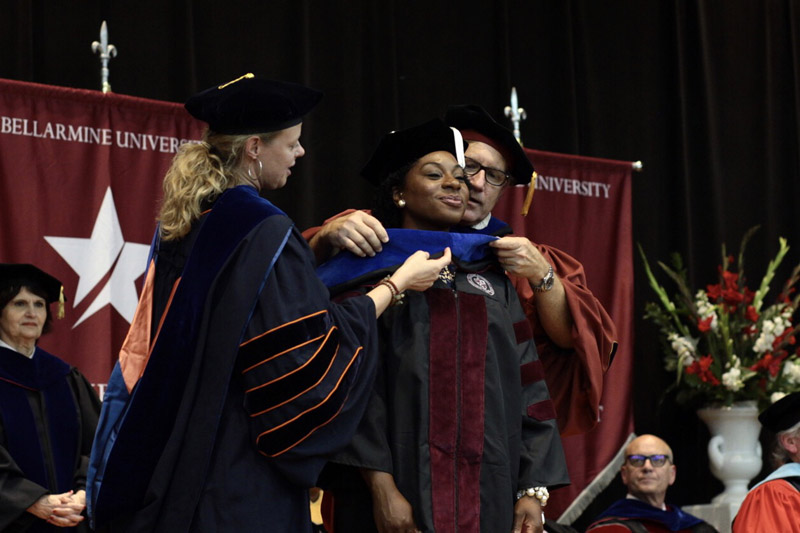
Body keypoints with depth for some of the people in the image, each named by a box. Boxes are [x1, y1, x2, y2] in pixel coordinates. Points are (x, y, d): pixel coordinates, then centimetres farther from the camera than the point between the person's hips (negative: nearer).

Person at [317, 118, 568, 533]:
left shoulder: (492, 281, 16)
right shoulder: (370, 271, 3)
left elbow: (525, 387, 11)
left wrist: (534, 491, 1)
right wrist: (380, 487, -18)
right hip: (401, 494, -4)